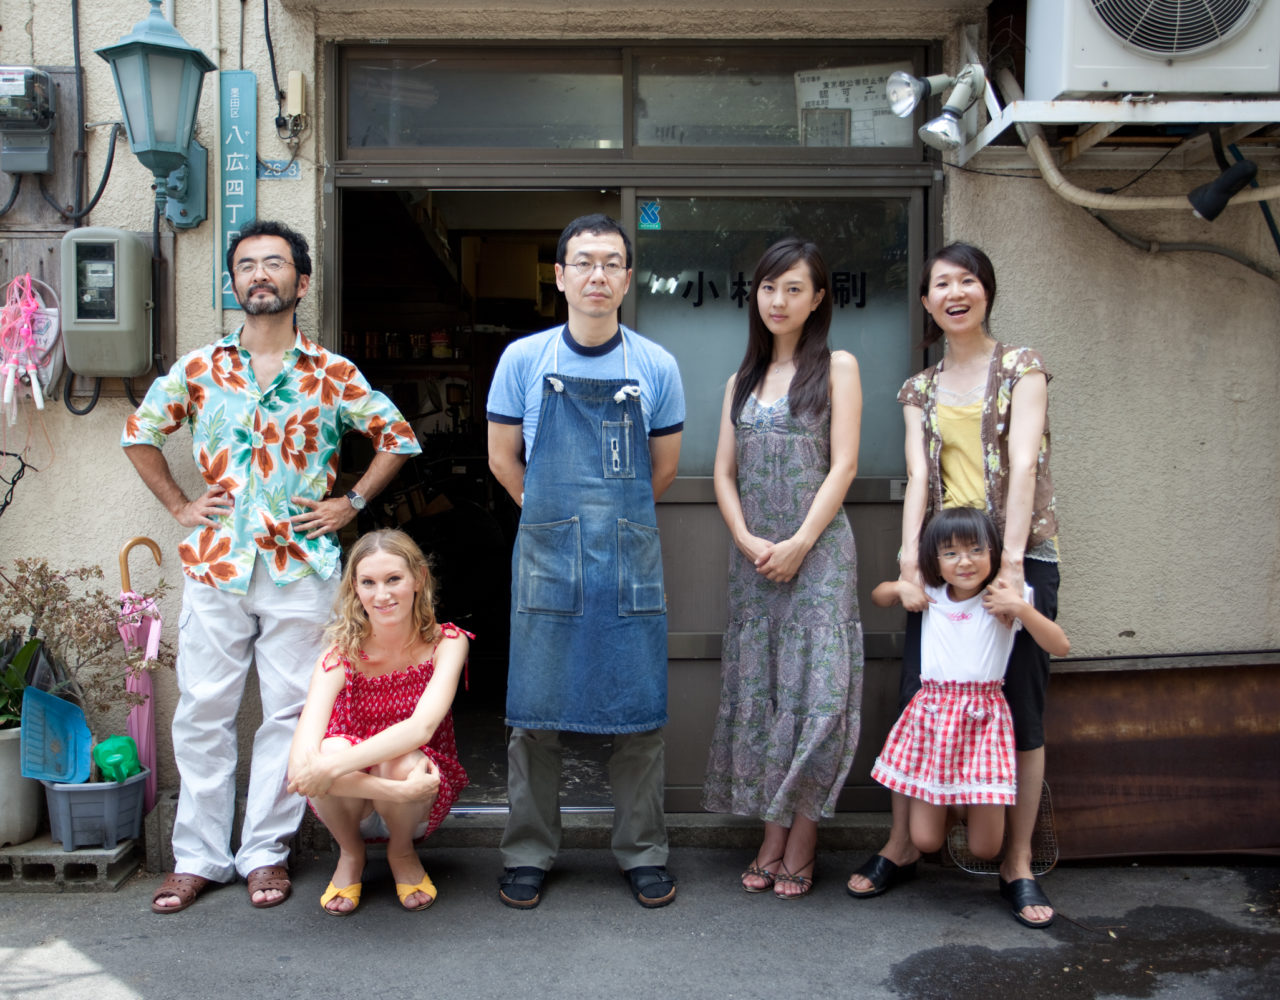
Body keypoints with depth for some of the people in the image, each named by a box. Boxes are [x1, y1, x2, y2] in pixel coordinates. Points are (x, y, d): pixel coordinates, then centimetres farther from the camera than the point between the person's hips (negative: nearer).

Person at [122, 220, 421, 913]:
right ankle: (198, 856, 18)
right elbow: (139, 433, 19)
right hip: (215, 565, 1)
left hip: (302, 569, -1)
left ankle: (266, 853, 17)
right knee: (202, 713, 5)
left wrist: (352, 502, 3)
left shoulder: (333, 375, 2)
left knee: (289, 712, 4)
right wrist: (178, 505, 9)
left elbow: (397, 438, 11)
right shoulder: (198, 369, 6)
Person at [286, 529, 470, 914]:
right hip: (349, 799, 0)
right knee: (331, 749, -33)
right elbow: (301, 762, -30)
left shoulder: (446, 643, -14)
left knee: (399, 760, -35)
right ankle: (350, 855, 0)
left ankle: (402, 852, 1)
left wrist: (332, 767, -42)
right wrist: (396, 791, -40)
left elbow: (421, 727, -32)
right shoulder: (342, 655, -17)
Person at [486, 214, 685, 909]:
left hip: (632, 559, 1)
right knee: (534, 711, 5)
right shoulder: (524, 359, 3)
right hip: (544, 559, 0)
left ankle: (642, 853, 21)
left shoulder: (656, 367, 4)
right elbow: (502, 459, 10)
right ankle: (528, 854, 20)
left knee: (637, 710, 6)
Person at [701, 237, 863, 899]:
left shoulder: (837, 367, 5)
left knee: (814, 689, -8)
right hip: (751, 555, 5)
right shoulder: (741, 382, 18)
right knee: (757, 691, 4)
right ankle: (772, 840, 13)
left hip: (817, 551, -4)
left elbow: (842, 464, -4)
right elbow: (724, 474, 12)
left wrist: (799, 544, -12)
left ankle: (801, 846, 2)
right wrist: (748, 541, -5)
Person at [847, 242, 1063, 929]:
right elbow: (919, 478, 3)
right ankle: (900, 847, 19)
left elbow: (1023, 463, -10)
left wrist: (1010, 563, -20)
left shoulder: (1020, 368, 2)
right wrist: (910, 563, -11)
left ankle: (1018, 862, 14)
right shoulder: (921, 390, 13)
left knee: (1021, 709, 1)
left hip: (1020, 556, -3)